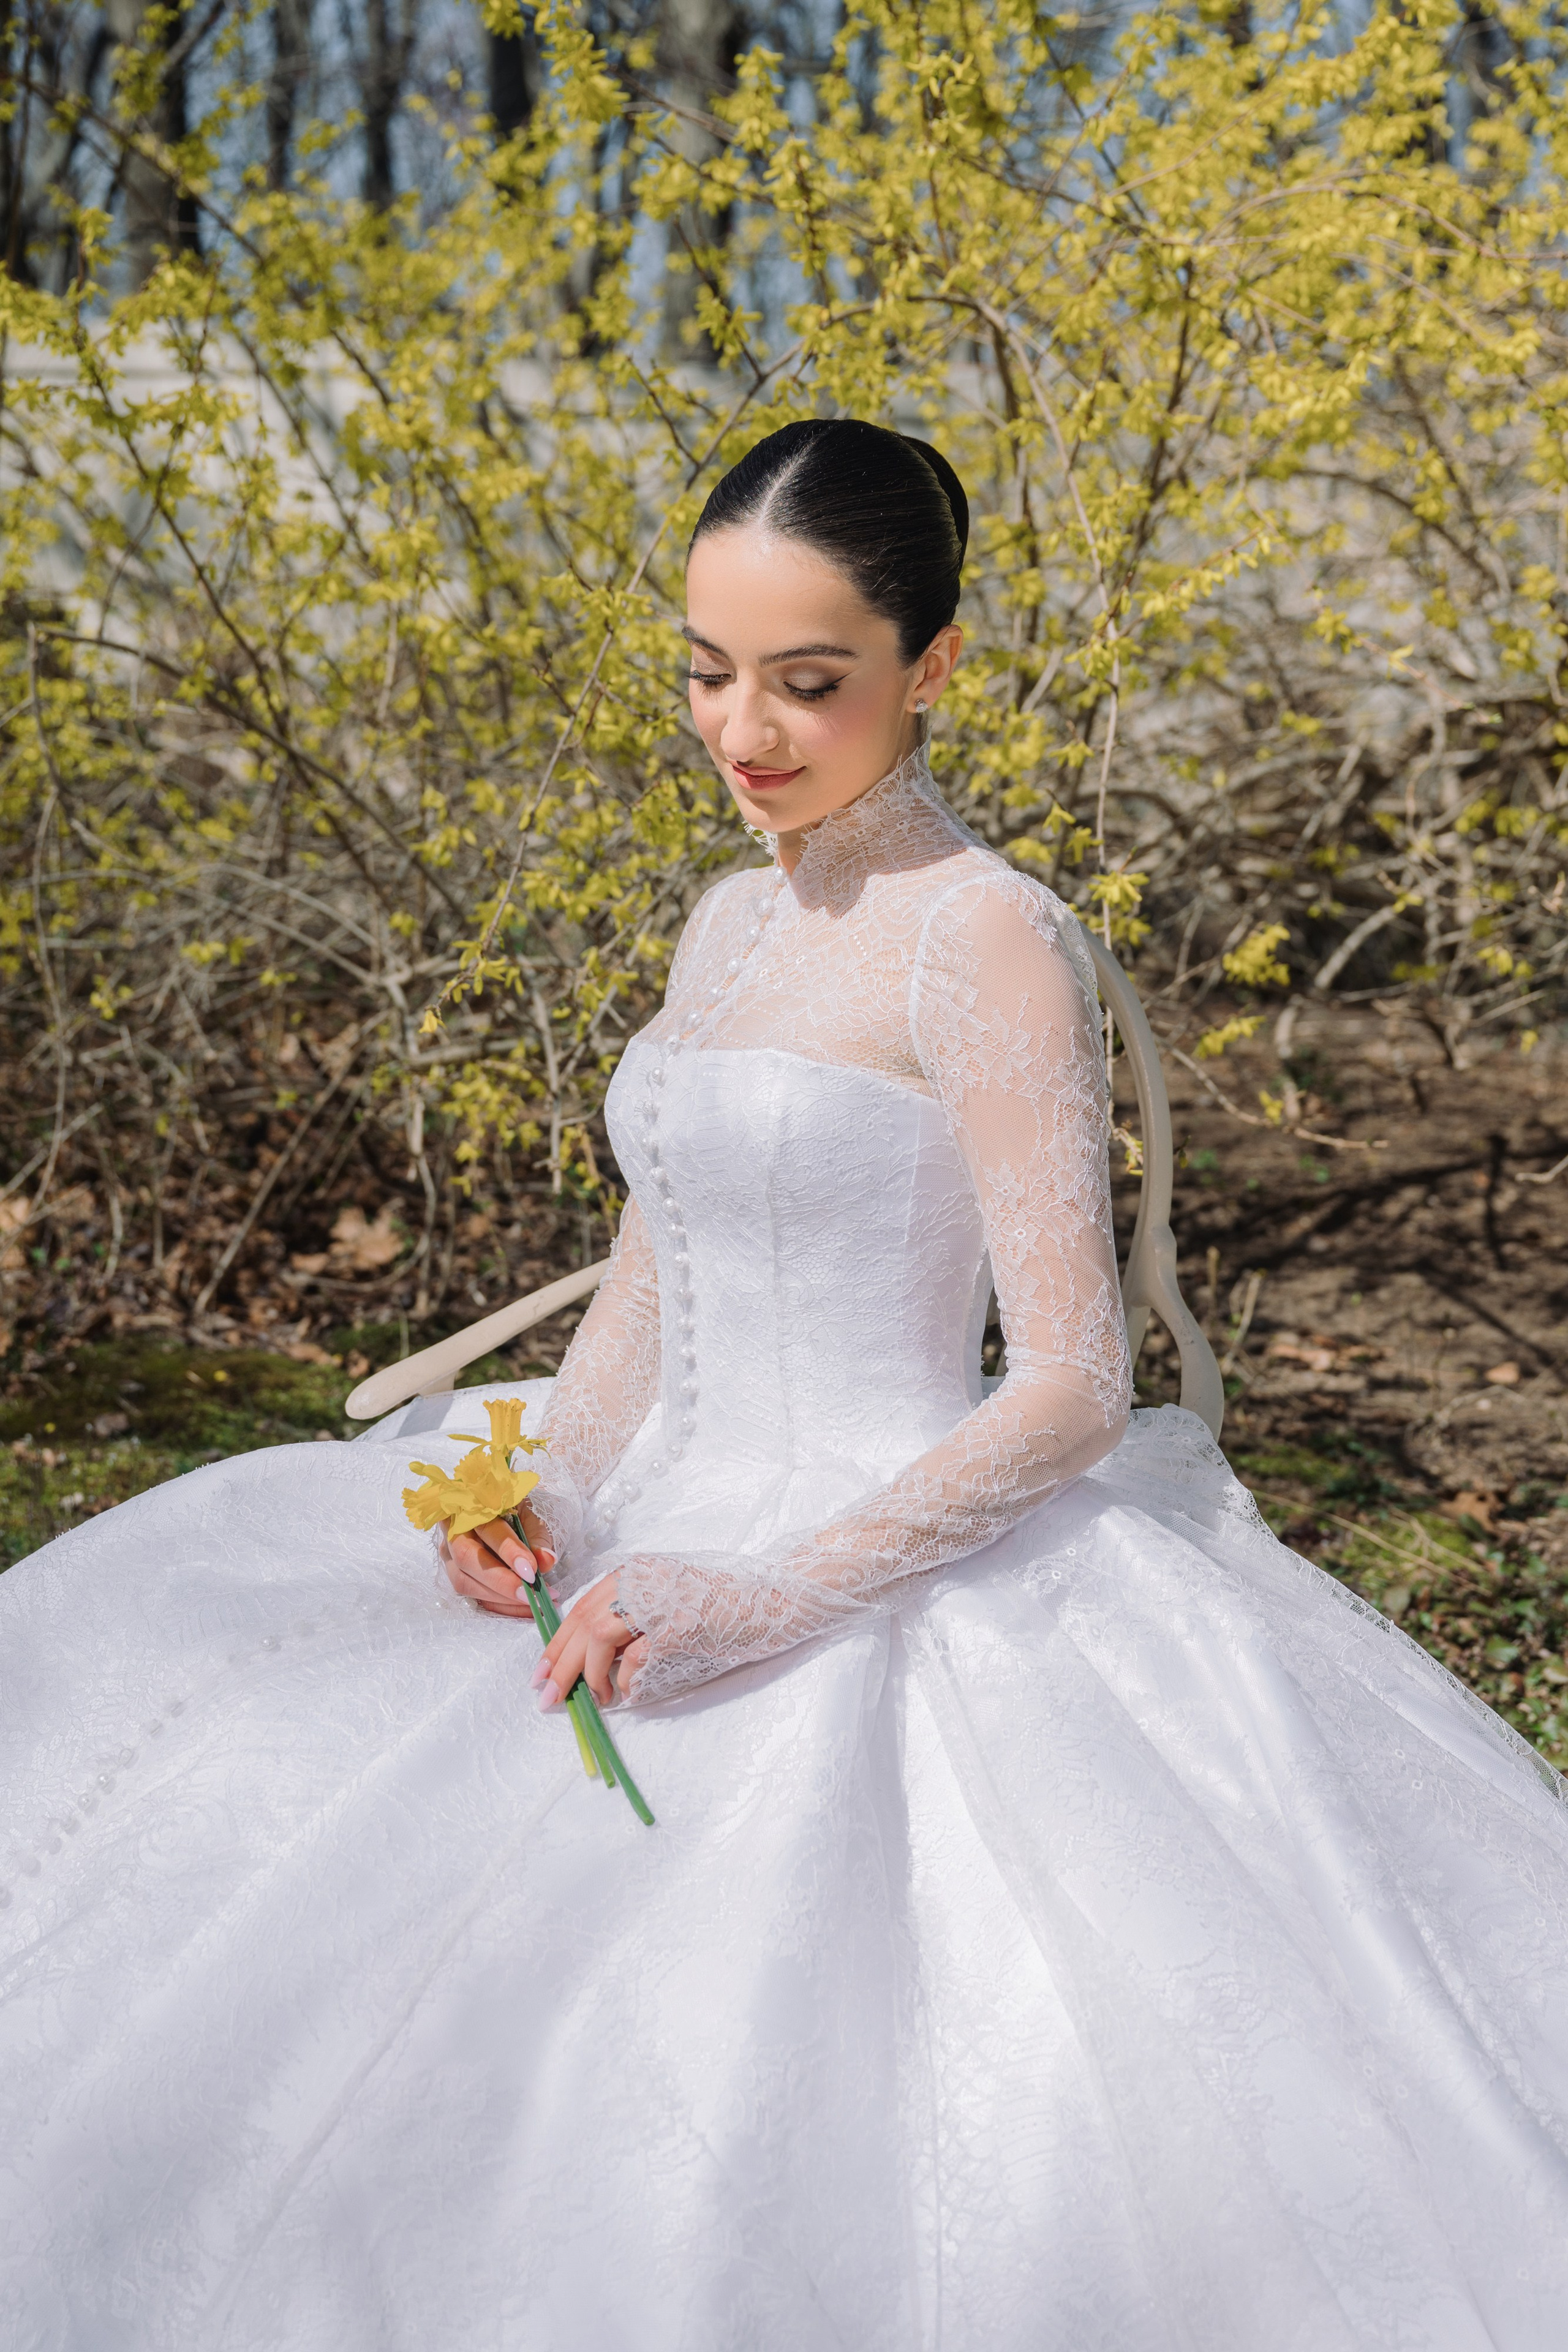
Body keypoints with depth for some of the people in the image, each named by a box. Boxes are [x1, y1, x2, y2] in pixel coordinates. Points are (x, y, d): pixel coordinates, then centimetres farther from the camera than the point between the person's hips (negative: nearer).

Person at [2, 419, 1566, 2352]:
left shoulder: (984, 939, -12)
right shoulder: (729, 925, 13)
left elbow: (1071, 1391, -16)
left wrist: (769, 1602, -22)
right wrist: (542, 1482, -4)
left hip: (899, 1585, -7)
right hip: (667, 1545, 8)